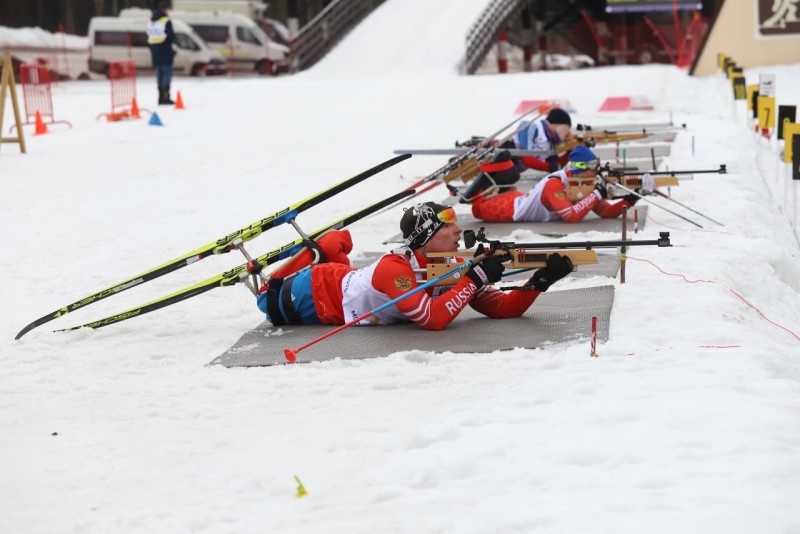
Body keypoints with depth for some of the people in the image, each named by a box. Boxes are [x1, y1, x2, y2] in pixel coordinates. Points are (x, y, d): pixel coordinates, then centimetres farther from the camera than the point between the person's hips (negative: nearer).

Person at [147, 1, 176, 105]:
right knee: (167, 73, -4)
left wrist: (152, 49, 15)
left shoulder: (151, 22, 10)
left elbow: (149, 36, 12)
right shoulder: (166, 21, -13)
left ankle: (161, 97, 11)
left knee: (160, 73, 12)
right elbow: (171, 36, -14)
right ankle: (165, 96, -12)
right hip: (165, 51, -7)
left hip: (155, 50, 7)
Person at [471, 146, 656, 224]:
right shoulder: (554, 184, -39)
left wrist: (631, 198, -30)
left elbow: (607, 212, -16)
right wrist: (596, 194, -47)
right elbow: (571, 217, -49)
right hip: (512, 208, -7)